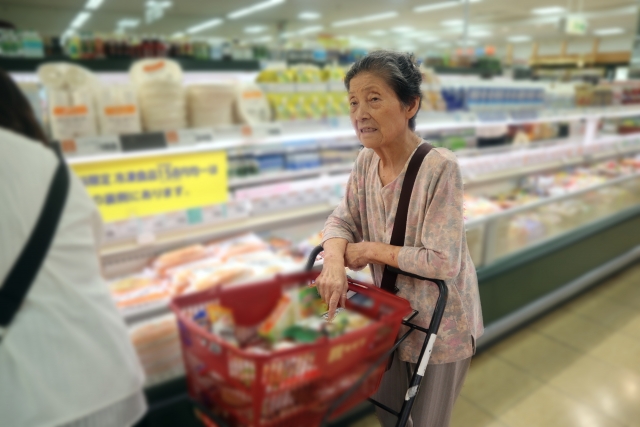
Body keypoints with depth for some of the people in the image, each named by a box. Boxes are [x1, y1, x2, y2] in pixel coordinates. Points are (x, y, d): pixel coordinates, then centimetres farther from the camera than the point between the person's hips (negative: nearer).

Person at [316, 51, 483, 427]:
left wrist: (372, 249, -21)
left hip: (439, 322, -6)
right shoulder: (367, 162, -8)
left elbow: (442, 261, -29)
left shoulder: (440, 167, -29)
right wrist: (334, 261, -25)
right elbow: (341, 220, -4)